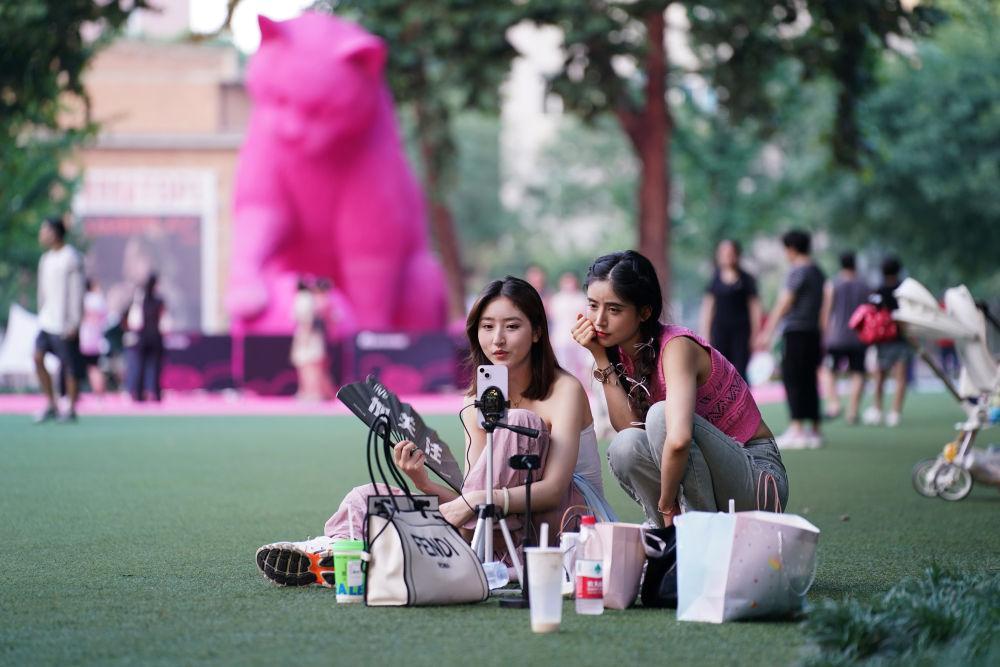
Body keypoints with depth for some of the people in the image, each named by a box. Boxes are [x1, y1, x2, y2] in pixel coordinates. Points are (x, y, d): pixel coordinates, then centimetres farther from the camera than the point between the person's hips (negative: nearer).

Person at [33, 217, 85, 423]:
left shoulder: (71, 258, -11)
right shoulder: (46, 259, 13)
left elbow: (77, 293, -13)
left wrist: (74, 323, -15)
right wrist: (41, 315, 19)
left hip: (64, 324, -7)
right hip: (47, 321, 7)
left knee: (70, 367, -1)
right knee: (38, 358, -4)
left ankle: (71, 410, 9)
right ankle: (50, 405, 3)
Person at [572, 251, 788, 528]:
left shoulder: (676, 346, -22)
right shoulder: (620, 352, 2)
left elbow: (678, 440, -38)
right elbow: (628, 427, -13)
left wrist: (665, 504, -26)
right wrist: (601, 359, -14)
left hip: (757, 474, -6)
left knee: (661, 414, -29)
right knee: (626, 447, -21)